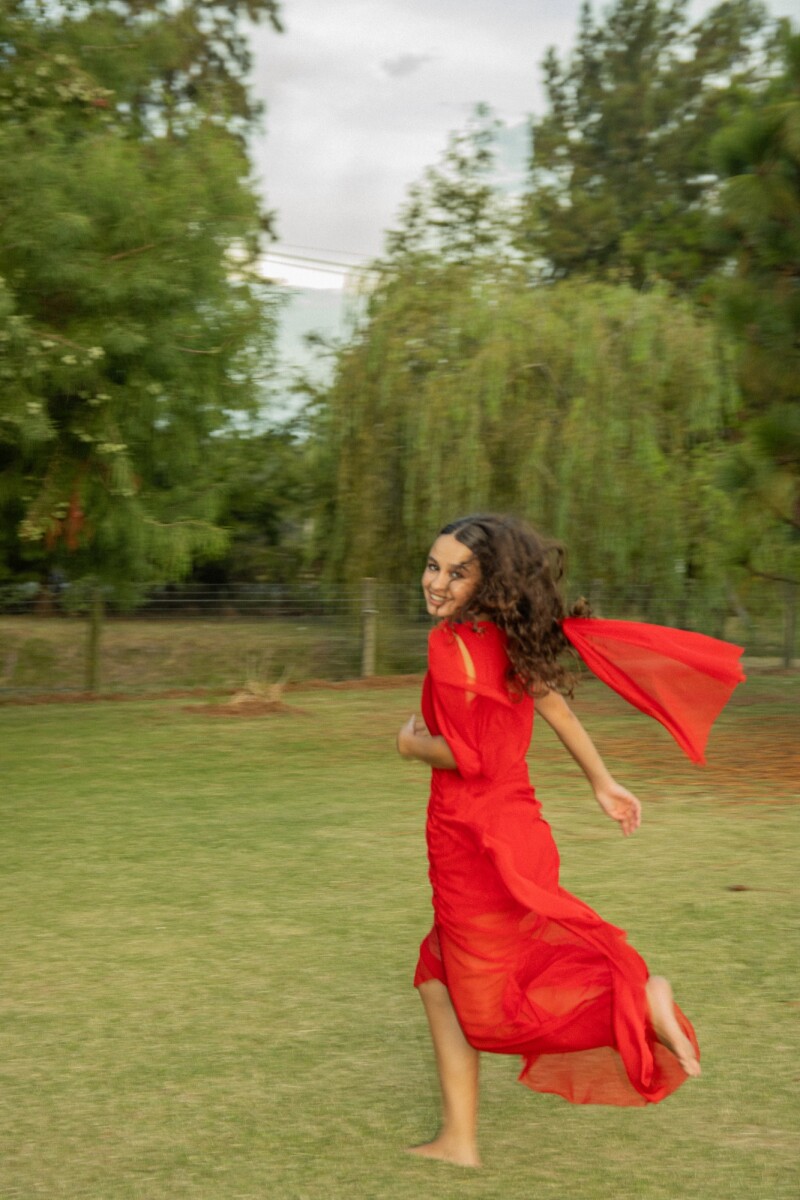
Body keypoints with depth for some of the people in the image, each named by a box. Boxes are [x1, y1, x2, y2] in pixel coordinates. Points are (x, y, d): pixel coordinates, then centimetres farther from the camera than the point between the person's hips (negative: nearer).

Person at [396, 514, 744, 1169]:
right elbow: (551, 699, 15)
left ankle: (637, 997, -4)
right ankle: (459, 1140, 22)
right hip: (514, 826, 9)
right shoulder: (504, 636, 6)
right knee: (440, 979, 18)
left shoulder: (453, 643, -19)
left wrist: (415, 745, -4)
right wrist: (604, 783, 24)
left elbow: (470, 757, -24)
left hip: (479, 844, -9)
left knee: (492, 1008, 6)